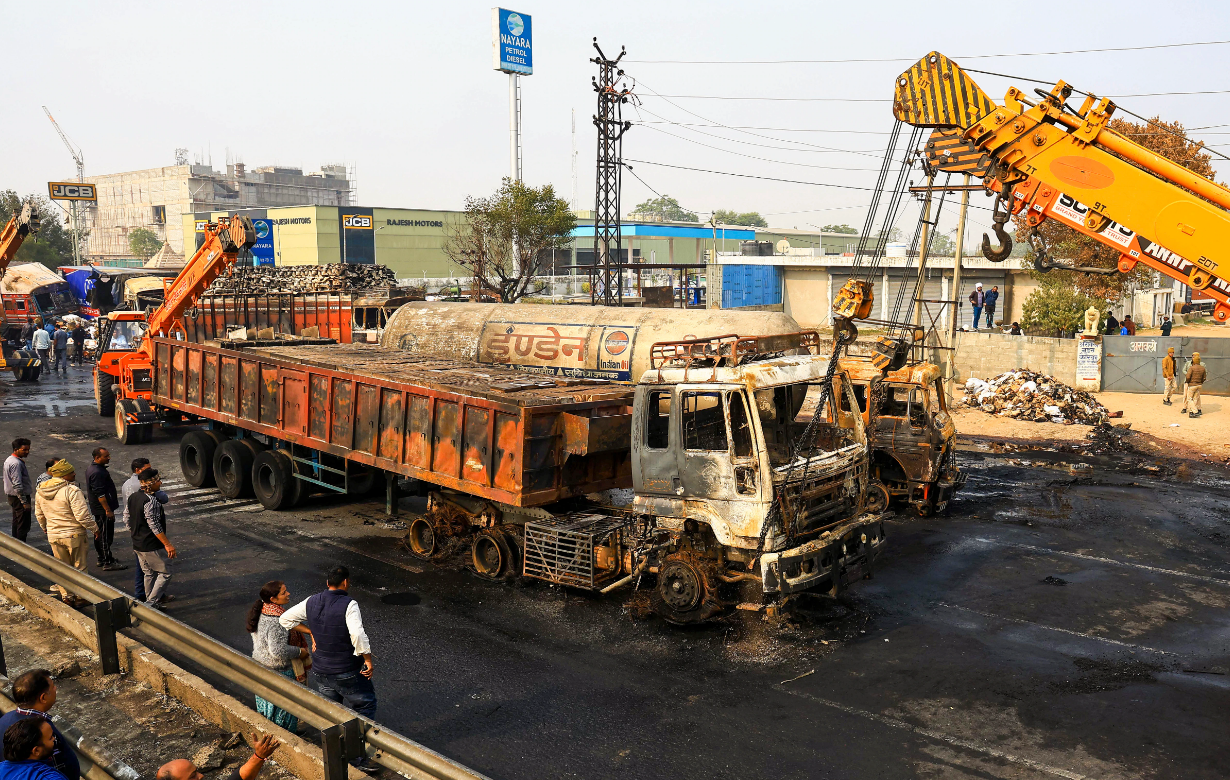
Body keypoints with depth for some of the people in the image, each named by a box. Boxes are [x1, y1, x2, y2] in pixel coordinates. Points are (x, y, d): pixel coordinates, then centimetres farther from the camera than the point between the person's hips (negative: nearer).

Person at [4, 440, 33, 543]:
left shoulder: (8, 460, 9)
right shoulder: (16, 463, -24)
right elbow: (17, 485, -26)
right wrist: (24, 502, -23)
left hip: (12, 496, 11)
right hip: (19, 497, -11)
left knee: (16, 523, 21)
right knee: (24, 526, -4)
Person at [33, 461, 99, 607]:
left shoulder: (40, 491, 3)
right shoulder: (72, 490, -21)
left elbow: (39, 515, 15)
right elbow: (82, 515, -23)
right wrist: (94, 528, -10)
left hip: (53, 536, 6)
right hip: (73, 535, -6)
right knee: (78, 567, 9)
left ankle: (66, 596, 22)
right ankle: (79, 597, 16)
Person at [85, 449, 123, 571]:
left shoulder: (91, 469, 12)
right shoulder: (97, 473, -23)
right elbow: (100, 494, -26)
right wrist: (108, 510, -22)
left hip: (97, 509, 11)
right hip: (103, 510, -11)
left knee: (100, 534, 19)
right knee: (106, 536, -5)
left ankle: (102, 558, 30)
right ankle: (108, 563, 1)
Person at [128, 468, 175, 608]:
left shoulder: (133, 497, 7)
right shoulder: (150, 501, -22)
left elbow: (128, 520, 15)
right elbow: (154, 526, -24)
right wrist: (167, 544, -21)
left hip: (137, 544, 9)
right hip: (152, 546, -9)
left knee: (149, 574, 20)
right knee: (165, 572, 3)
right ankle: (151, 602, 0)